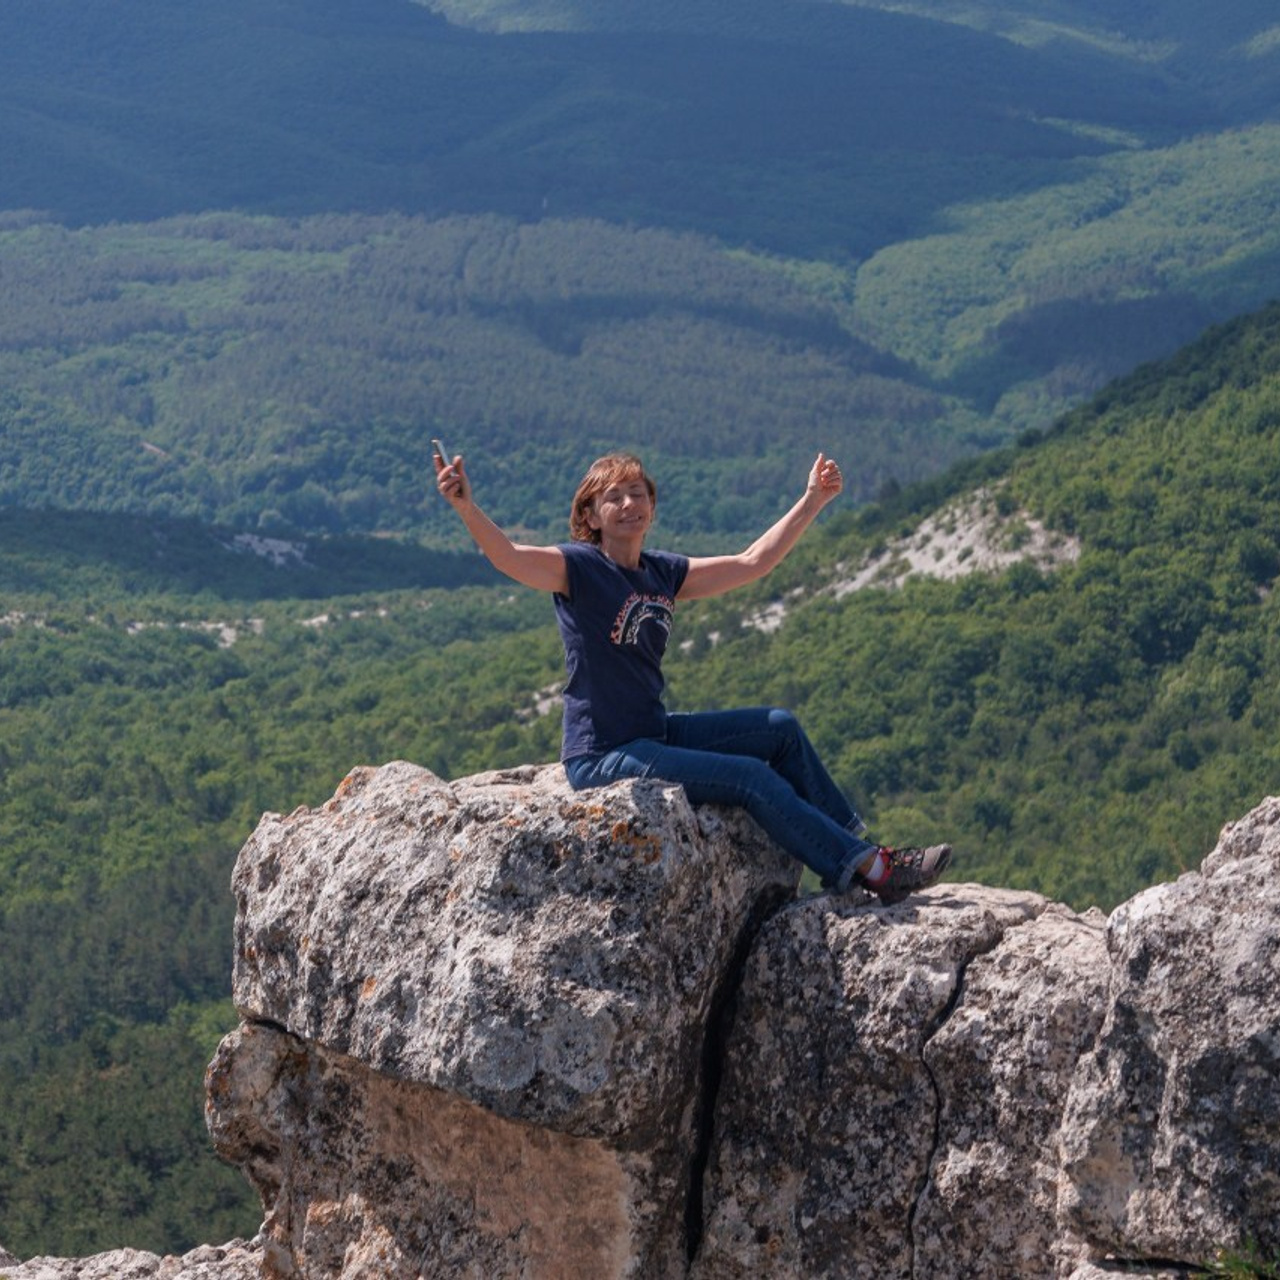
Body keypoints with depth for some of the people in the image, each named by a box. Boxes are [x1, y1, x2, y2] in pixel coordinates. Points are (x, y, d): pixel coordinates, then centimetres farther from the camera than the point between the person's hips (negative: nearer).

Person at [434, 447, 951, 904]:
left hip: (655, 732, 9)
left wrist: (812, 500, 18)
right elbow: (508, 557, -32)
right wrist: (466, 507, -50)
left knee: (780, 727, 9)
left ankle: (852, 838, 20)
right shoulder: (578, 568, -13)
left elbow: (752, 563, 17)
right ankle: (872, 870, -7)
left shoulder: (662, 573, 8)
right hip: (603, 757, -8)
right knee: (752, 777, -14)